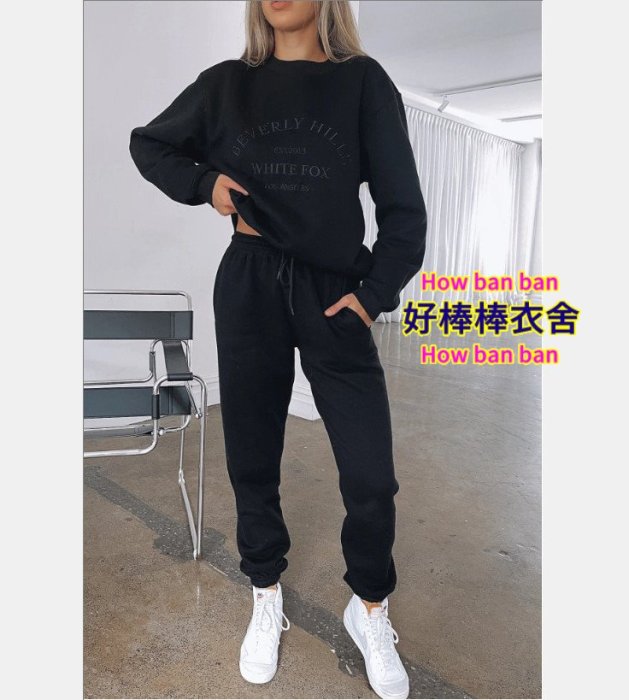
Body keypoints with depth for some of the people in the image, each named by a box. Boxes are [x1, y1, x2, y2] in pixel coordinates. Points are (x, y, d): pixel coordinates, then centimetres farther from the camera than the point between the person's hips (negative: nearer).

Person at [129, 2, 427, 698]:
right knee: (251, 456, 10)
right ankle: (267, 598, 34)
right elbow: (147, 144, 19)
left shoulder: (362, 81, 3)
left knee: (371, 476, -4)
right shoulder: (227, 84, 8)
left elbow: (402, 206, 1)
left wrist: (376, 293, -9)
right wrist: (203, 183, 1)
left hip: (333, 292, -1)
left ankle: (369, 609, 25)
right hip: (248, 287, 2)